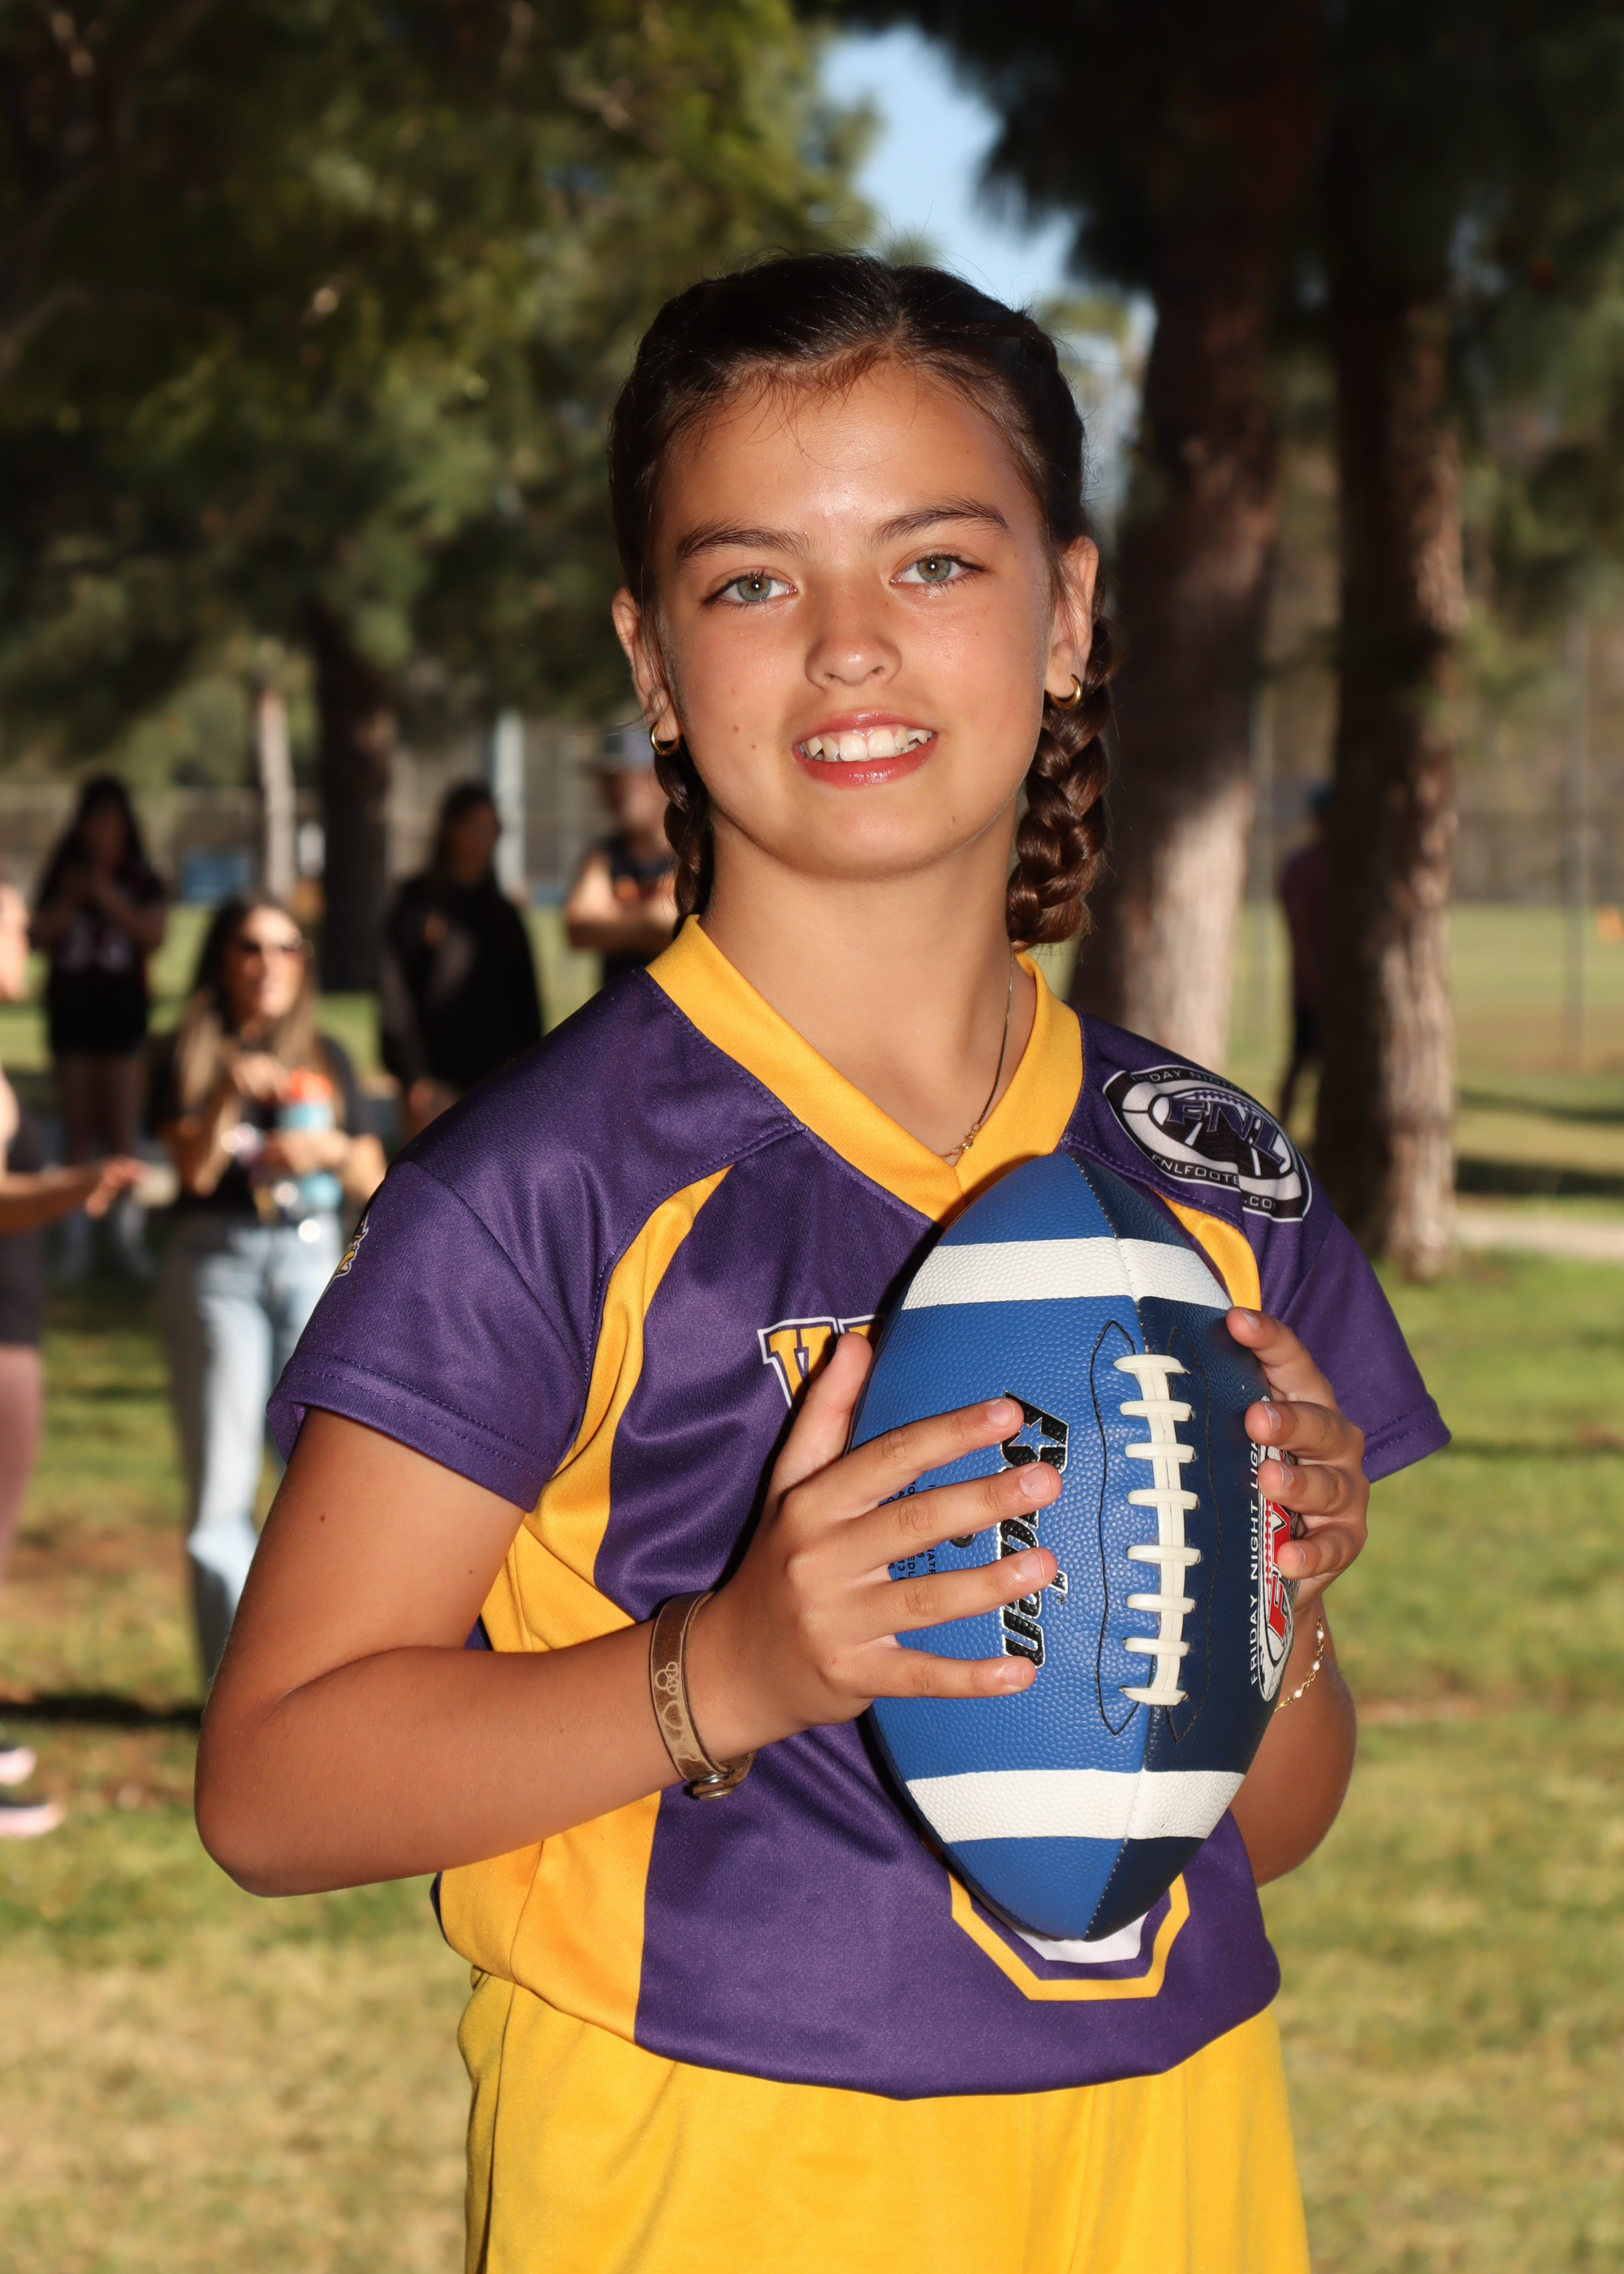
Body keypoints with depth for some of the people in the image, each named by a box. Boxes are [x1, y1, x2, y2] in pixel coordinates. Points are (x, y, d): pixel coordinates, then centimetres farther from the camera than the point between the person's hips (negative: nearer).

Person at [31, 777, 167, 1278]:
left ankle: (129, 1232, -3)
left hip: (122, 1010, -2)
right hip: (71, 1006, 2)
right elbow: (40, 936, 4)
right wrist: (68, 902, -11)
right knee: (78, 1127, 3)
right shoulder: (62, 877, 7)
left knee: (121, 1126, -7)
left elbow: (154, 935, -6)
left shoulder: (140, 880, 4)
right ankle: (76, 1237, 6)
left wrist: (113, 903, -15)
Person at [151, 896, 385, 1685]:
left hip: (314, 1262, 2)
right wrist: (229, 1093, -23)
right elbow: (194, 1168, -8)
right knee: (221, 1485, -1)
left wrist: (328, 1150, -8)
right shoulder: (186, 1055, 5)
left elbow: (372, 1180, 12)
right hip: (217, 1264, -2)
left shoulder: (327, 1058, 13)